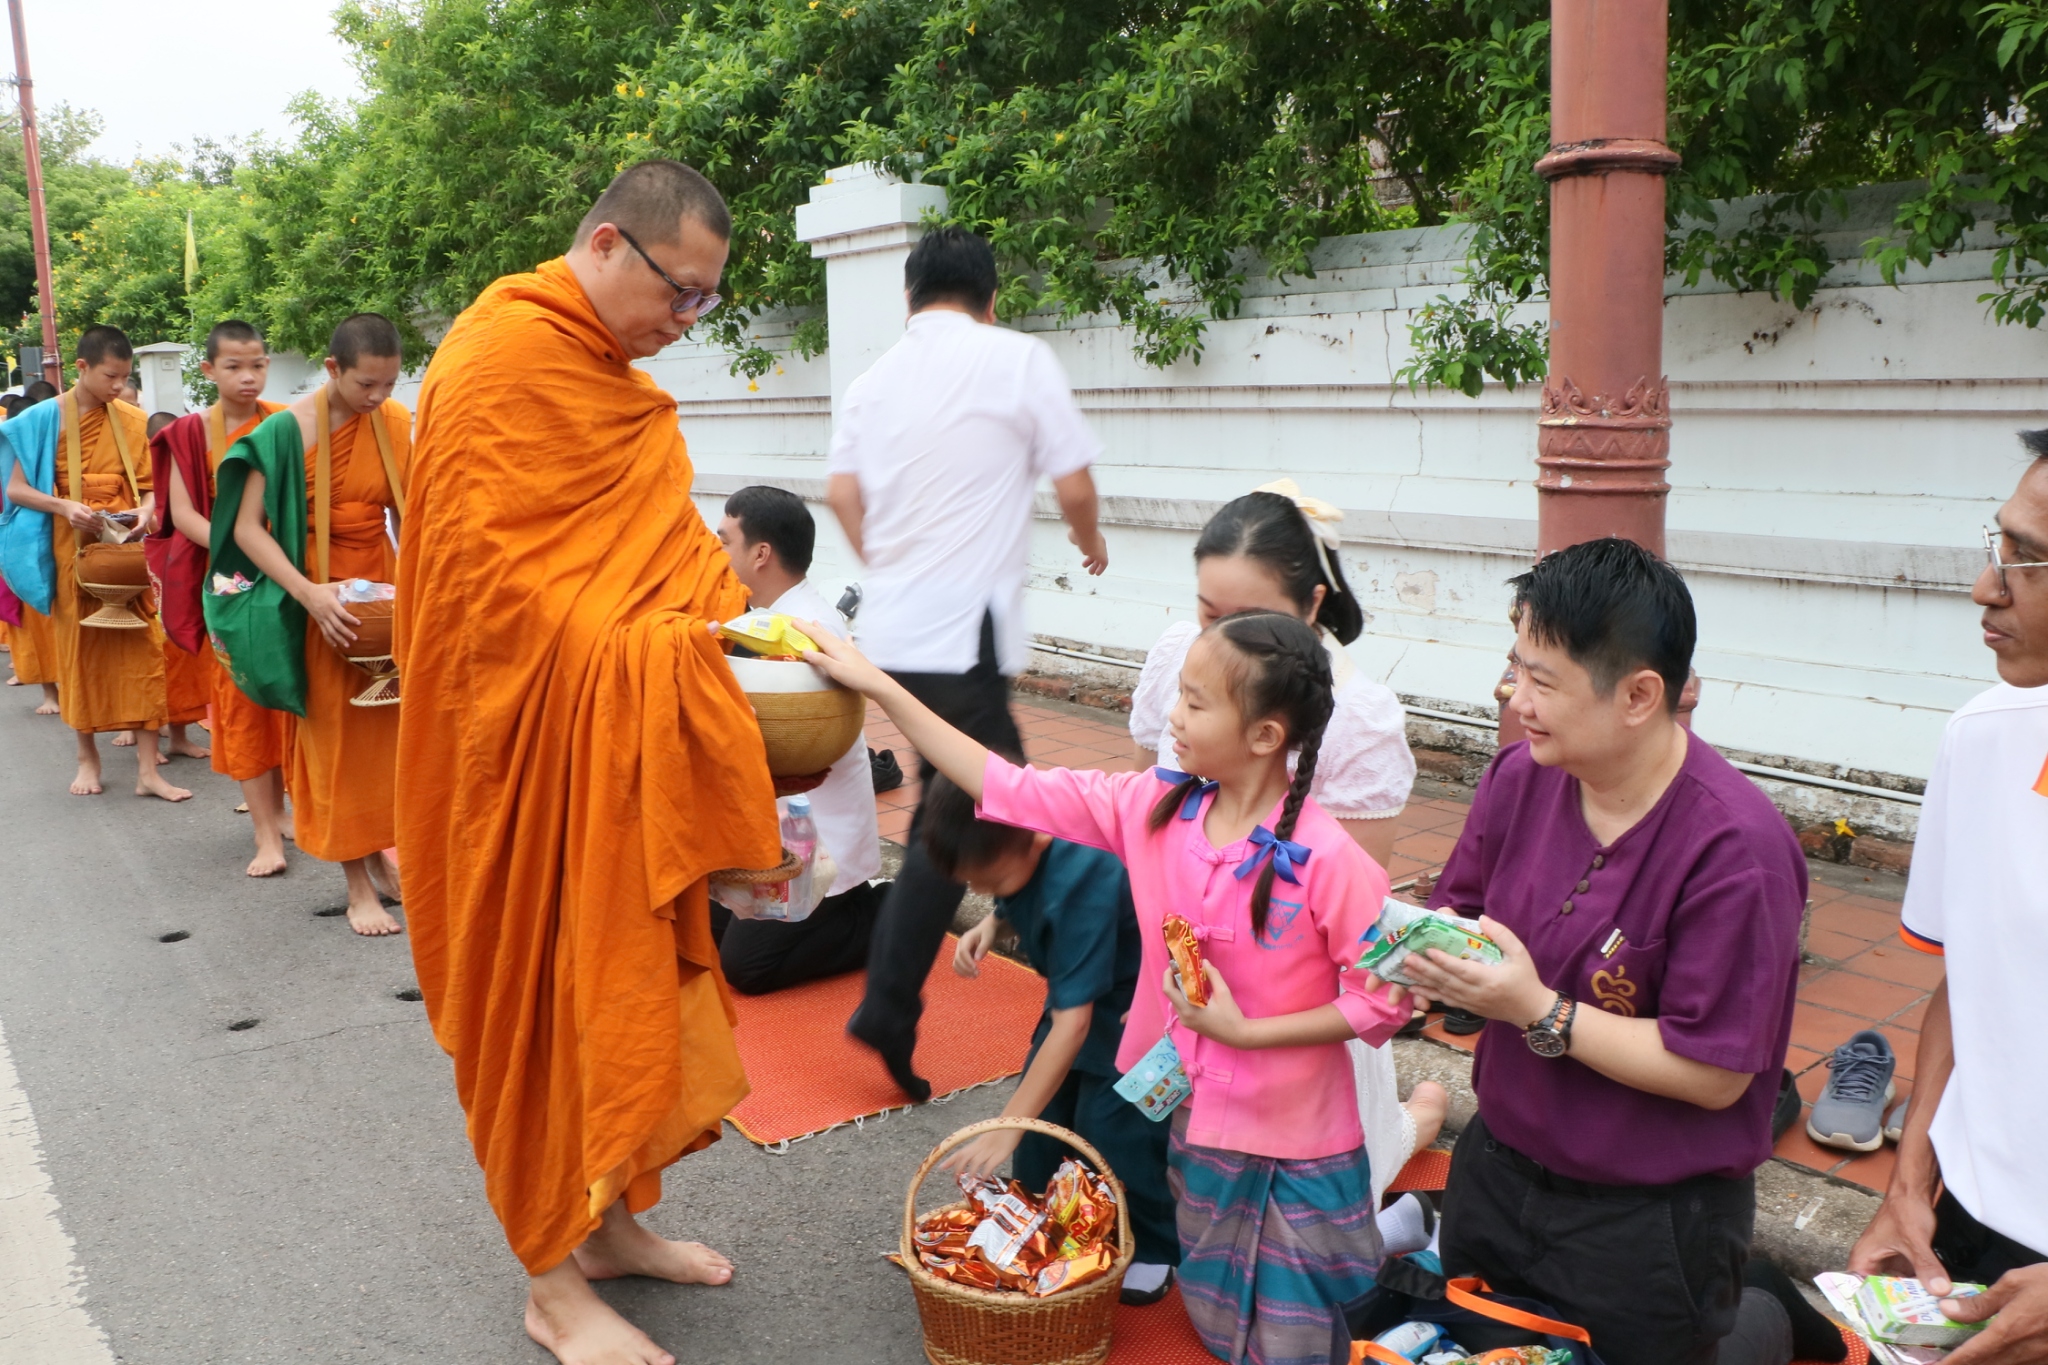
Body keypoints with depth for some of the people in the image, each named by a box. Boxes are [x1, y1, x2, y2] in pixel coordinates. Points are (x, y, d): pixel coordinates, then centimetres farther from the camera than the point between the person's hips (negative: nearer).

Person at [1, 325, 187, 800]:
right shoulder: (43, 420, -3)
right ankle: (88, 756, 23)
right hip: (72, 550, -1)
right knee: (80, 650, 8)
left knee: (142, 650, -3)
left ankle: (147, 769, -1)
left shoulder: (133, 421, 3)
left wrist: (145, 511, -14)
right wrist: (64, 507, -20)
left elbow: (149, 486, 7)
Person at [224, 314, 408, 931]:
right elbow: (247, 528, -14)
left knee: (385, 722, 7)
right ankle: (358, 886, 9)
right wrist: (309, 592, -25)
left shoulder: (397, 424, -2)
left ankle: (378, 854, 24)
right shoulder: (288, 428, -14)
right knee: (335, 730, 3)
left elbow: (409, 515, 2)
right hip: (316, 589, -3)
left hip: (381, 581, 3)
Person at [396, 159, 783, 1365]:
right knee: (550, 995, 3)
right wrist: (630, 657, -23)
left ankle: (606, 1222, 32)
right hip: (543, 756, -9)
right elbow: (478, 574, -22)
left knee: (625, 982, 16)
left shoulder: (612, 372, 14)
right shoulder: (503, 358, -15)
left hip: (626, 748, 9)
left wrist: (713, 625, 6)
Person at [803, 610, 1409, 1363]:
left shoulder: (1327, 860, -25)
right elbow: (1010, 788, -10)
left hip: (1296, 1143, -5)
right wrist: (879, 686, -12)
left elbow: (1383, 1001, -17)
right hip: (1195, 1123, 6)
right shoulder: (1153, 808, -11)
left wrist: (1246, 1031, -21)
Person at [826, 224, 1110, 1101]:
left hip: (891, 625, 7)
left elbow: (841, 493, 9)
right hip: (963, 629, -7)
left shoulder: (876, 377, 12)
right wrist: (1091, 541, 17)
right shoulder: (1017, 359, -3)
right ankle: (888, 1006, -5)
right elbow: (1073, 484, -4)